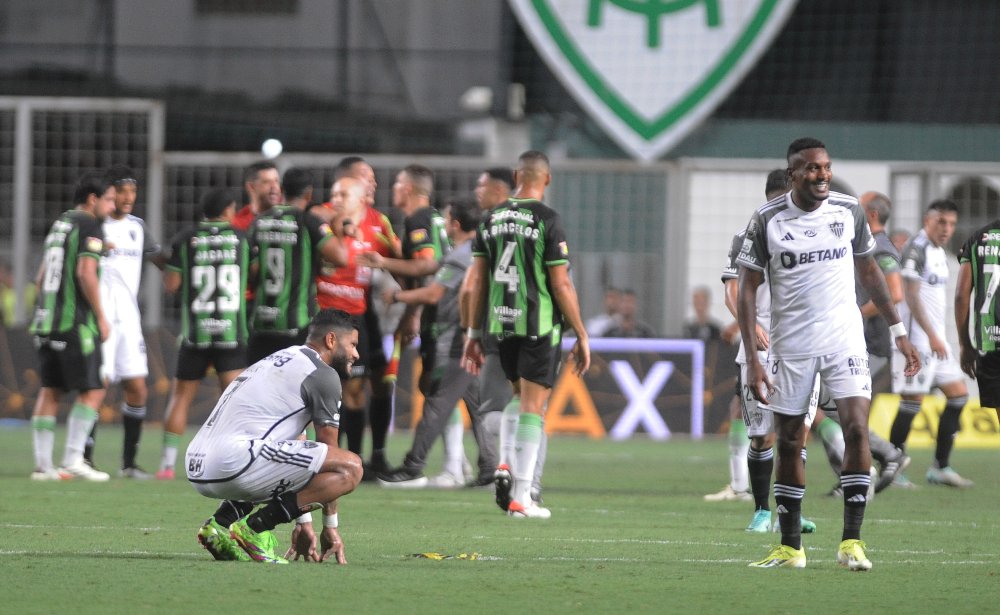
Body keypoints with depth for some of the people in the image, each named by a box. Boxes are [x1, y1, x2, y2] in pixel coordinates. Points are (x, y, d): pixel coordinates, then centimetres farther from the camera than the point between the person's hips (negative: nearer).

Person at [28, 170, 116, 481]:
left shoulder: (59, 223, 18)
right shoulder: (90, 226, -7)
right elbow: (86, 273, -18)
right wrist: (101, 317, -12)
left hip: (46, 316, 8)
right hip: (75, 321, -8)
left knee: (50, 391, 8)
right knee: (93, 390, -3)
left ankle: (42, 464, 5)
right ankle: (73, 459, -10)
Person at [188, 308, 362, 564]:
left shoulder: (278, 361, 30)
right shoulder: (323, 375, 2)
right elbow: (328, 451, 8)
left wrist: (304, 522, 36)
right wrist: (331, 527, 16)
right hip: (233, 463, -9)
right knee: (351, 468, -8)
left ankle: (221, 523, 12)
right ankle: (254, 528, -15)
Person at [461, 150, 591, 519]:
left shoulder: (492, 220, 6)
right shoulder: (547, 220, -10)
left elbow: (477, 282, 8)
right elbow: (561, 285, -11)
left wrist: (474, 334, 15)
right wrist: (582, 336, -3)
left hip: (501, 324, 5)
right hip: (539, 326, -5)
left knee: (522, 400, 22)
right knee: (532, 408, 0)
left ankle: (510, 468, 1)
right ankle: (521, 497, -1)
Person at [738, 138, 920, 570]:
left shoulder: (848, 211, 1)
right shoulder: (767, 221, -7)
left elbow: (869, 271, 14)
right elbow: (747, 290, -4)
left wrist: (898, 330, 12)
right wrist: (752, 360, -11)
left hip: (844, 340, 1)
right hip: (790, 347, -1)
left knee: (857, 428, -14)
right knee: (788, 444, 5)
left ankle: (851, 542, -12)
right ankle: (790, 548, 16)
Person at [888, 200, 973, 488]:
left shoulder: (939, 252, 17)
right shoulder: (916, 248, -13)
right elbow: (911, 296, -19)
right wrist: (932, 336, -23)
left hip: (935, 339, 10)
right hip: (916, 338, -10)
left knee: (958, 394, 8)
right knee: (913, 401, -8)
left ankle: (940, 467, 11)